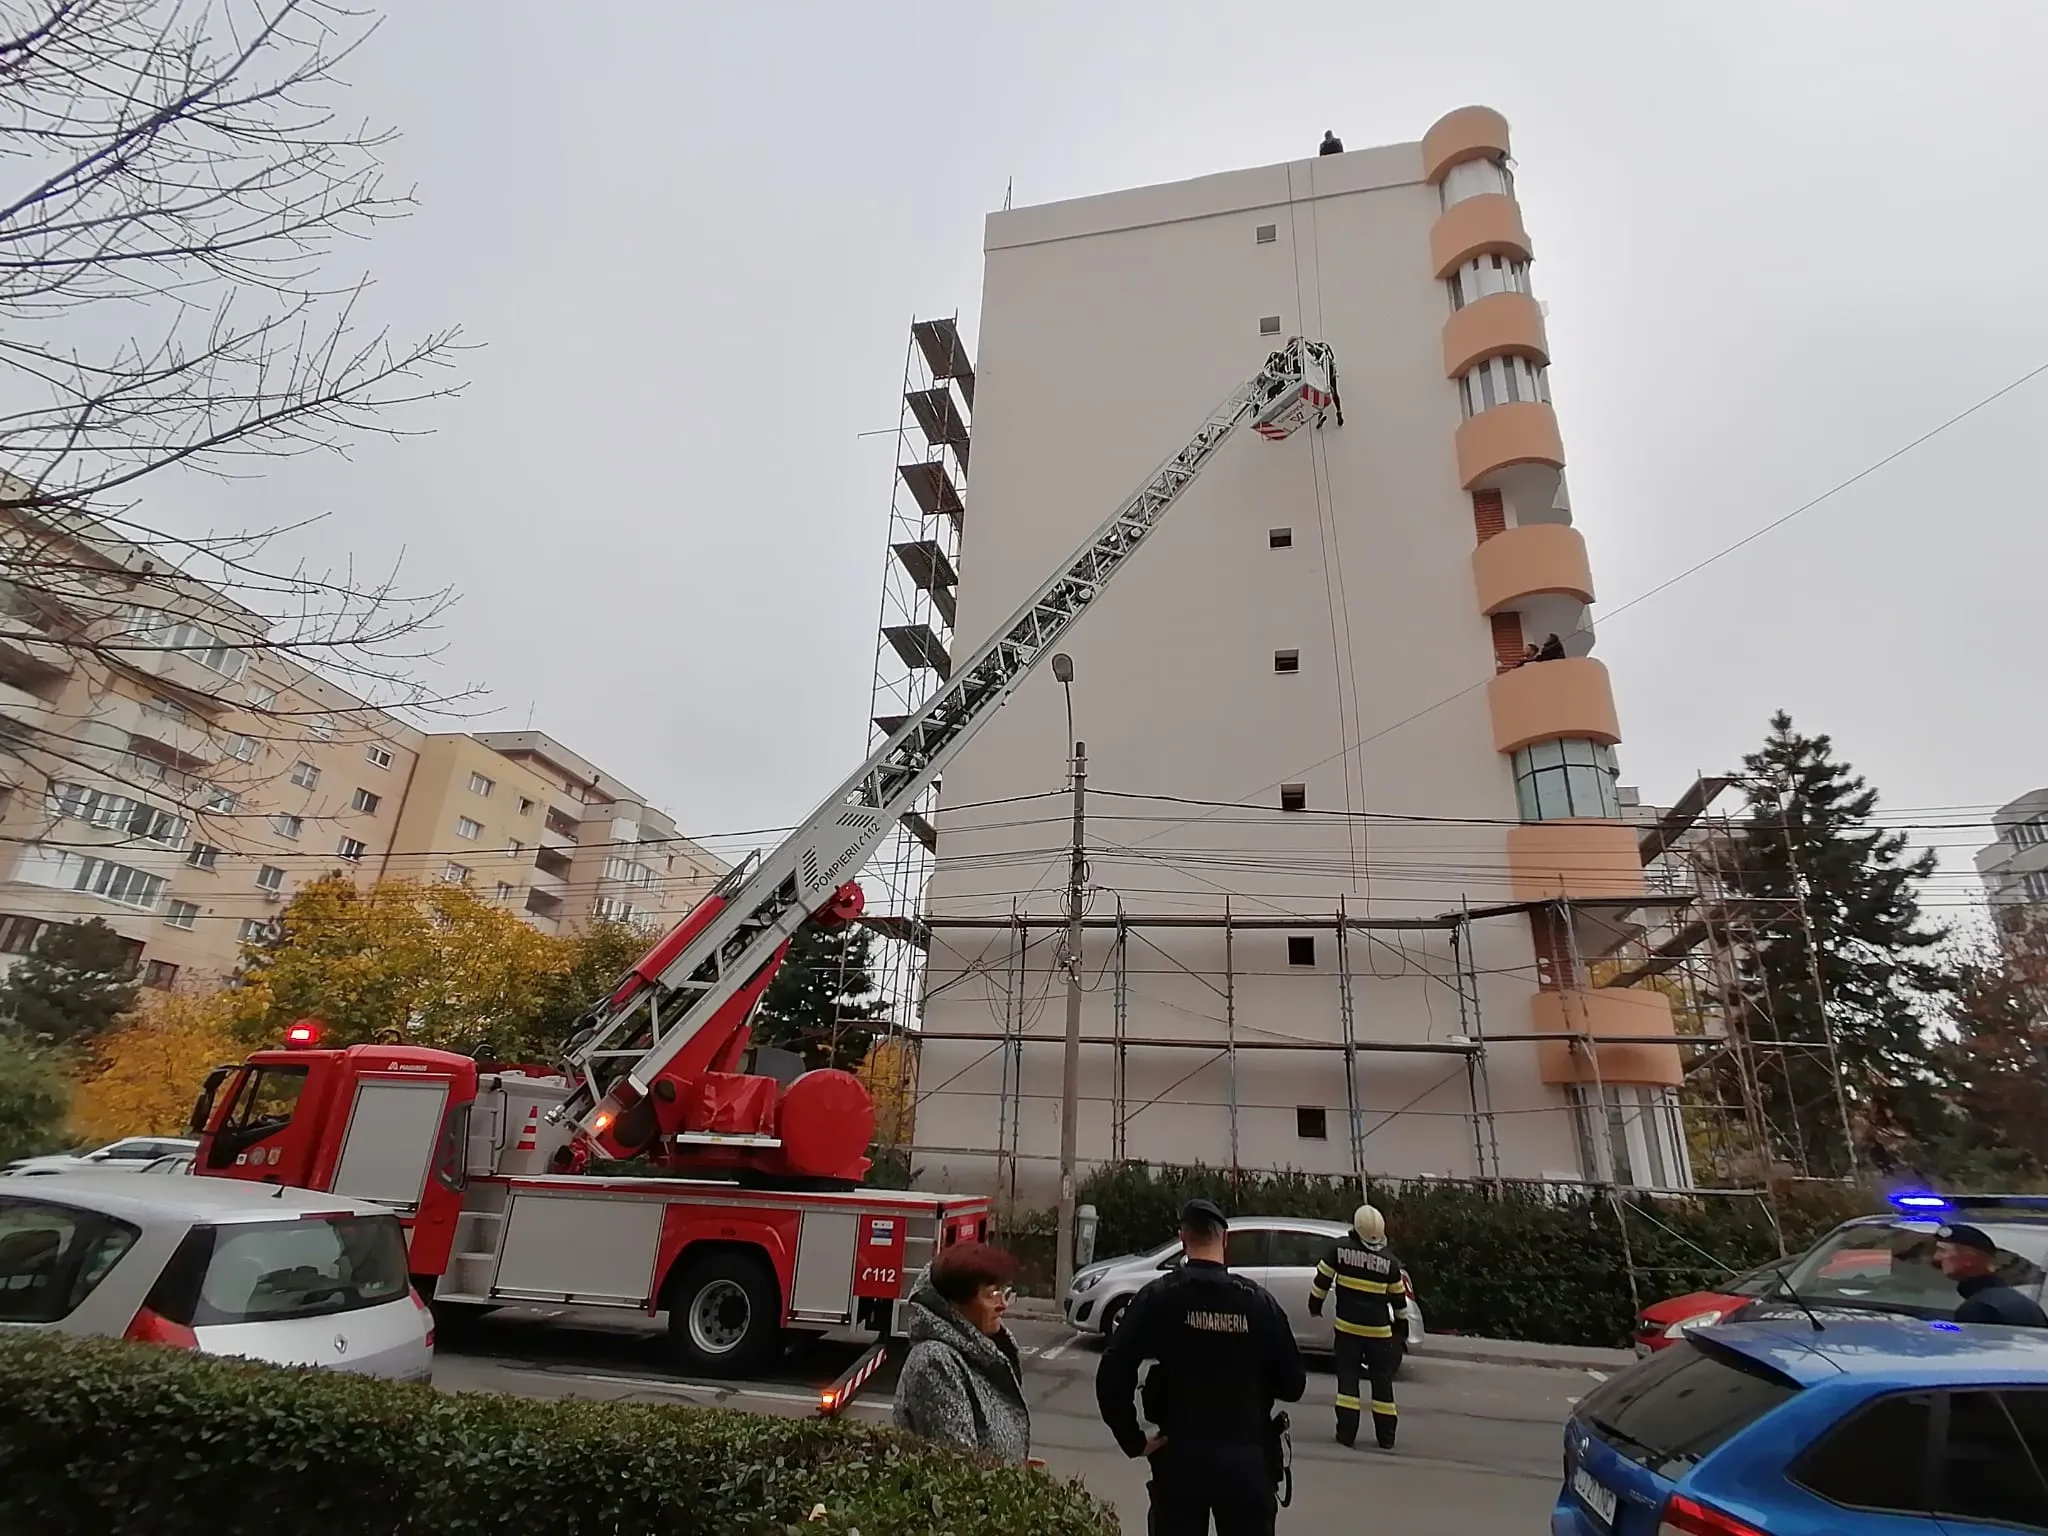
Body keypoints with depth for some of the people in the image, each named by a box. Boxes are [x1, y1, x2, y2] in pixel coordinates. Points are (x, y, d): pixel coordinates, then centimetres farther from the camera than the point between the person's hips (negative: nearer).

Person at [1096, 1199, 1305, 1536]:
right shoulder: (1259, 1301, -4)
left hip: (1180, 1455, -1)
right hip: (1246, 1457, 1)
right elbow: (1293, 1386, 2)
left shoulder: (1158, 1297, -9)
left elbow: (1112, 1375, -15)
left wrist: (1134, 1440, -5)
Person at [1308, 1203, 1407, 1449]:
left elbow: (1322, 1280, -3)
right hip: (1378, 1330, 1)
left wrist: (1315, 1306, 11)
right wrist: (1402, 1322, 23)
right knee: (1382, 1381, 12)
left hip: (1347, 1325, -1)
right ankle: (1386, 1436, 16)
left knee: (1347, 1376, 6)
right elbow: (1398, 1297, 5)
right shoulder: (1388, 1259, -5)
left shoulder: (1340, 1248, -8)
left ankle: (1346, 1433, 5)